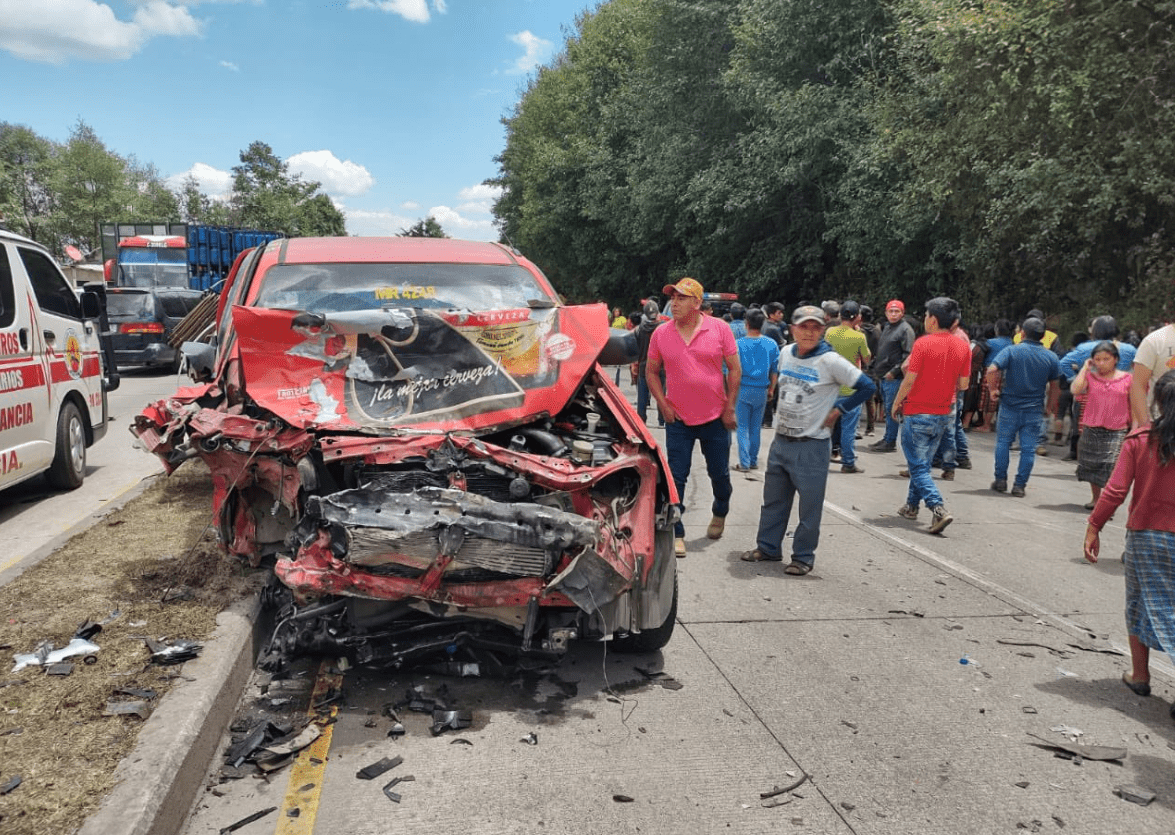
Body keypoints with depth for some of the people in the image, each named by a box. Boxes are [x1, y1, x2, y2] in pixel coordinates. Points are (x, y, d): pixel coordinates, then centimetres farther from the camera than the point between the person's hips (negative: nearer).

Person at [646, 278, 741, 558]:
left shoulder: (719, 328, -5)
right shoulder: (661, 333, -1)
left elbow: (734, 369, 0)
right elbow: (651, 372, 7)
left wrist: (730, 407, -4)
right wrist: (663, 405, -4)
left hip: (715, 417, 0)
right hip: (678, 419, 0)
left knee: (719, 473, 14)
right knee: (676, 477, -1)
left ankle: (720, 513, 43)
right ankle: (676, 534, 8)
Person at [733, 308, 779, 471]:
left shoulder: (738, 344, -9)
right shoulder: (771, 344, -1)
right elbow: (775, 369, 4)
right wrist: (771, 389, 14)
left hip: (743, 389, -3)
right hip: (762, 390, 3)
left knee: (743, 427, 4)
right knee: (756, 427, 14)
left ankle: (744, 462, -1)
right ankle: (754, 461, 20)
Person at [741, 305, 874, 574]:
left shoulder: (830, 361, -14)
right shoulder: (786, 353, 4)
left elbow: (866, 387, -14)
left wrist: (837, 409, -10)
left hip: (812, 445, -6)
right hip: (780, 441, 6)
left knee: (809, 506, 4)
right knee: (773, 500, 16)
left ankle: (803, 557, 17)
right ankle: (768, 548, 30)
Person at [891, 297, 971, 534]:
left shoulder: (923, 343, -15)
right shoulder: (962, 346, 1)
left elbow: (909, 380, -15)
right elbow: (963, 385, 4)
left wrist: (896, 404, -2)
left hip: (918, 414, -6)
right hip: (944, 414, 6)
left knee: (918, 466, -1)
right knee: (923, 462, 21)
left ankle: (939, 509, -17)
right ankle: (912, 505, 31)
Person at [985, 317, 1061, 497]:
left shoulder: (1012, 350, -6)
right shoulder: (1051, 357, 3)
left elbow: (992, 370, -19)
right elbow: (1055, 386, 10)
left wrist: (993, 389, -5)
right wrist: (1051, 406, 21)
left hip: (1010, 406, -1)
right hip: (1034, 409, 1)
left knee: (1003, 442, 11)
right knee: (1028, 448, 5)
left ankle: (1000, 481, 13)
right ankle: (1020, 485, 5)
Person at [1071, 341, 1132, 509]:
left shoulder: (1127, 379, 2)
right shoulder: (1090, 376, 4)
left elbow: (1133, 406, 8)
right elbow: (1075, 389, -16)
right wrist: (1085, 368, -8)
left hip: (1117, 432, -2)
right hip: (1091, 430, 2)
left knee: (1111, 466, -12)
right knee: (1092, 465, 15)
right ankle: (1095, 498, 32)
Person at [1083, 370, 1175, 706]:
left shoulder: (1138, 439, -7)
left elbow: (1116, 489, -10)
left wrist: (1094, 526, -2)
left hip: (1144, 536, 0)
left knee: (1140, 605, 17)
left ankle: (1139, 675, 27)